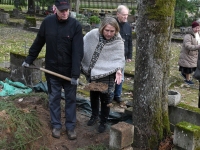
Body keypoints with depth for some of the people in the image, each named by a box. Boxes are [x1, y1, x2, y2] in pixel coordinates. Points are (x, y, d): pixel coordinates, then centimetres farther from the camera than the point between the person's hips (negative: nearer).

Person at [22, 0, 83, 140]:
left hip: (69, 70, -2)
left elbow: (78, 52, -17)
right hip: (52, 69, 2)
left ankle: (70, 126, 24)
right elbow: (38, 43, 7)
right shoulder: (47, 22, -6)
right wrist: (29, 59, 11)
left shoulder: (76, 25, -13)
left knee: (71, 99, 9)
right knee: (54, 98, 12)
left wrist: (75, 73, -22)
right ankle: (56, 125, 27)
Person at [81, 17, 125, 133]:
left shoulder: (118, 42, -16)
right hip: (92, 73, 4)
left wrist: (118, 70, -36)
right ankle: (94, 115, 45)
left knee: (105, 98, 8)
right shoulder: (93, 34, -11)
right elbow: (82, 46, 2)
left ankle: (103, 122, 28)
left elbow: (119, 59, -17)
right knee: (93, 95, 21)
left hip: (106, 75, -3)